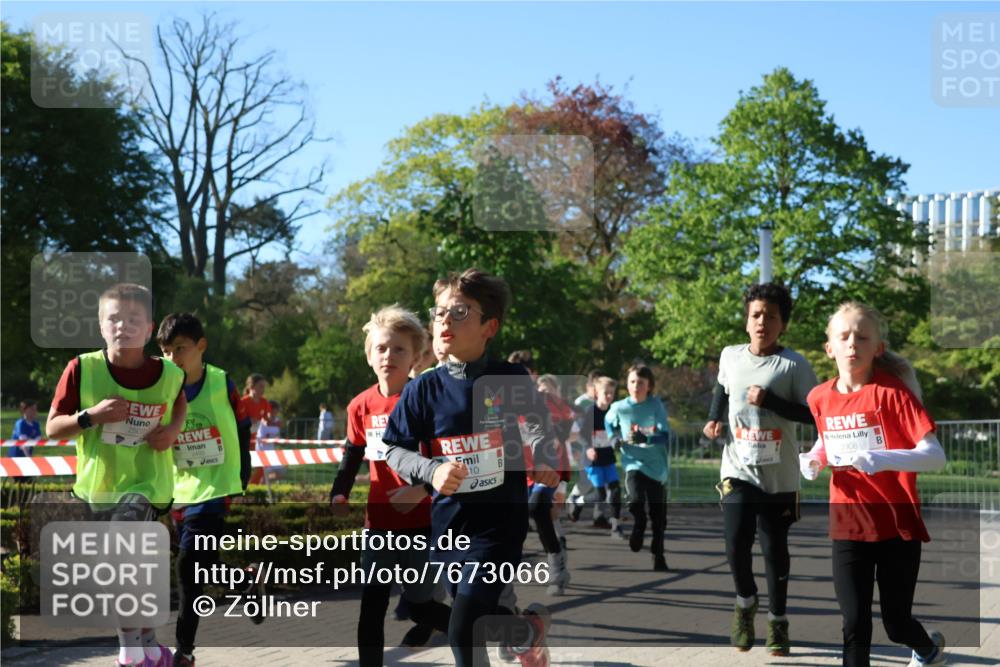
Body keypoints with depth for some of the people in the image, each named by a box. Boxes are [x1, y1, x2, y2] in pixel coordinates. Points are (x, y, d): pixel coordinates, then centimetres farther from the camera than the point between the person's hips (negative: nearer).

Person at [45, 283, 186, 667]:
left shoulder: (169, 374, -9)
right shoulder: (82, 369, -12)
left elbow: (180, 403, 16)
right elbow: (52, 428, -7)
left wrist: (173, 430, -4)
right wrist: (91, 416, -23)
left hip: (147, 484, -2)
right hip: (97, 486, 2)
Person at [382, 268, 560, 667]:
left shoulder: (512, 380, -6)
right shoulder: (424, 389, -5)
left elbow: (538, 424, 14)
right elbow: (393, 449, -1)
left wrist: (544, 461, -3)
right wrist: (431, 470, -19)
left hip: (499, 523, -3)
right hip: (449, 523, 3)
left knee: (463, 632, -12)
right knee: (476, 621, 17)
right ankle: (528, 631, 47)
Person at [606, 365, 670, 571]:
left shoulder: (656, 406, -9)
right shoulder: (619, 408, -5)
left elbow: (665, 436, -16)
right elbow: (608, 421, 19)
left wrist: (644, 438, -32)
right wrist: (614, 438, 3)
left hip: (656, 465, 0)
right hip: (634, 463, 0)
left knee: (658, 515, 6)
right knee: (636, 501, -28)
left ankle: (658, 556, 25)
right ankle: (639, 524, 5)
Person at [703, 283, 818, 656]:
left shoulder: (794, 365, -9)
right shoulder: (730, 356, 3)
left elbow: (814, 414, -12)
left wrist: (769, 400, -20)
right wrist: (714, 418, 7)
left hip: (779, 477, -2)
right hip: (738, 470, 2)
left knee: (775, 550, 5)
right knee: (736, 546, -8)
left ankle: (777, 621, 24)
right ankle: (745, 603, 21)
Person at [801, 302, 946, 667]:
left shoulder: (892, 391, -14)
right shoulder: (820, 397, 1)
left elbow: (935, 456, -20)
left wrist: (882, 458, -34)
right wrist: (814, 459, 1)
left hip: (897, 526, -3)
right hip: (847, 528, 3)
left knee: (896, 623, 8)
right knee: (855, 624, -4)